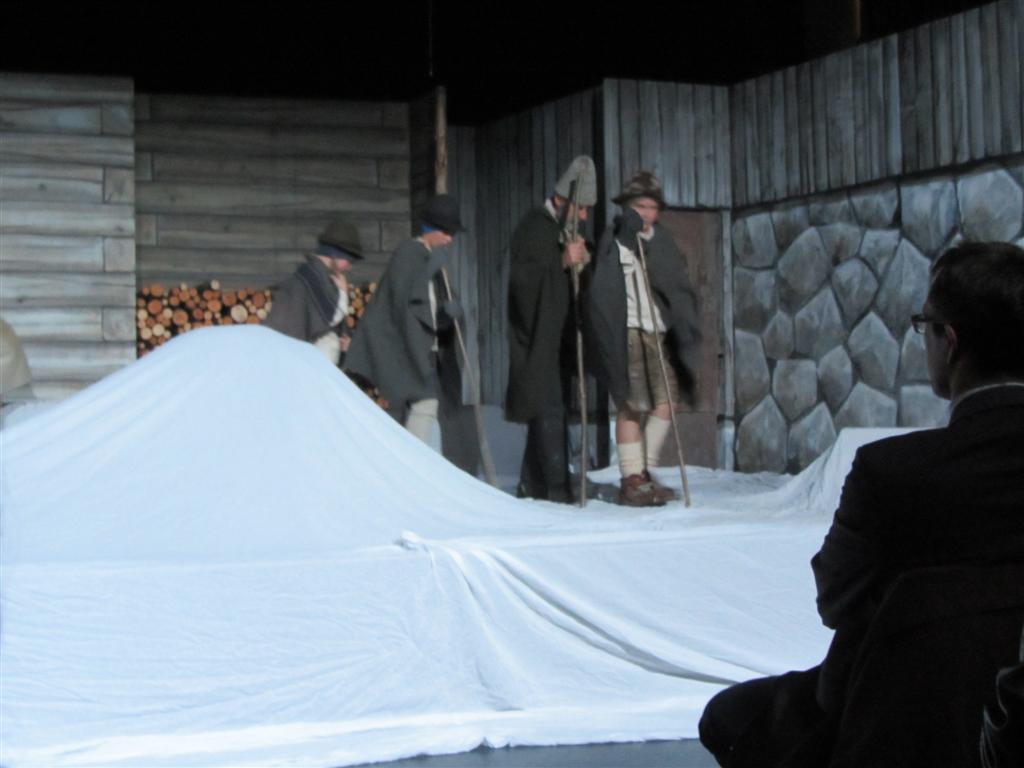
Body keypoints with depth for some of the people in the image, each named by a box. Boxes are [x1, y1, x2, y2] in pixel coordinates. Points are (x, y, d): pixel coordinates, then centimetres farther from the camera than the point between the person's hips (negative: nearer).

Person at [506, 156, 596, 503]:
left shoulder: (568, 230, 17)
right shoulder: (533, 228, -9)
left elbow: (581, 285, 23)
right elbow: (523, 279, -20)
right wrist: (563, 261, -28)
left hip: (560, 337, 9)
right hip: (537, 337, -9)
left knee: (551, 408, 11)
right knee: (550, 409, -13)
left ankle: (531, 485, 18)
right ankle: (557, 487, -16)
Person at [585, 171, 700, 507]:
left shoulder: (662, 242, 15)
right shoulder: (614, 239, 1)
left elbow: (678, 286, 10)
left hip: (658, 333, 5)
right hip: (626, 333, -5)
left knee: (666, 403, 2)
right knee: (631, 406, -6)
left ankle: (643, 472, 15)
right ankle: (631, 480, 0)